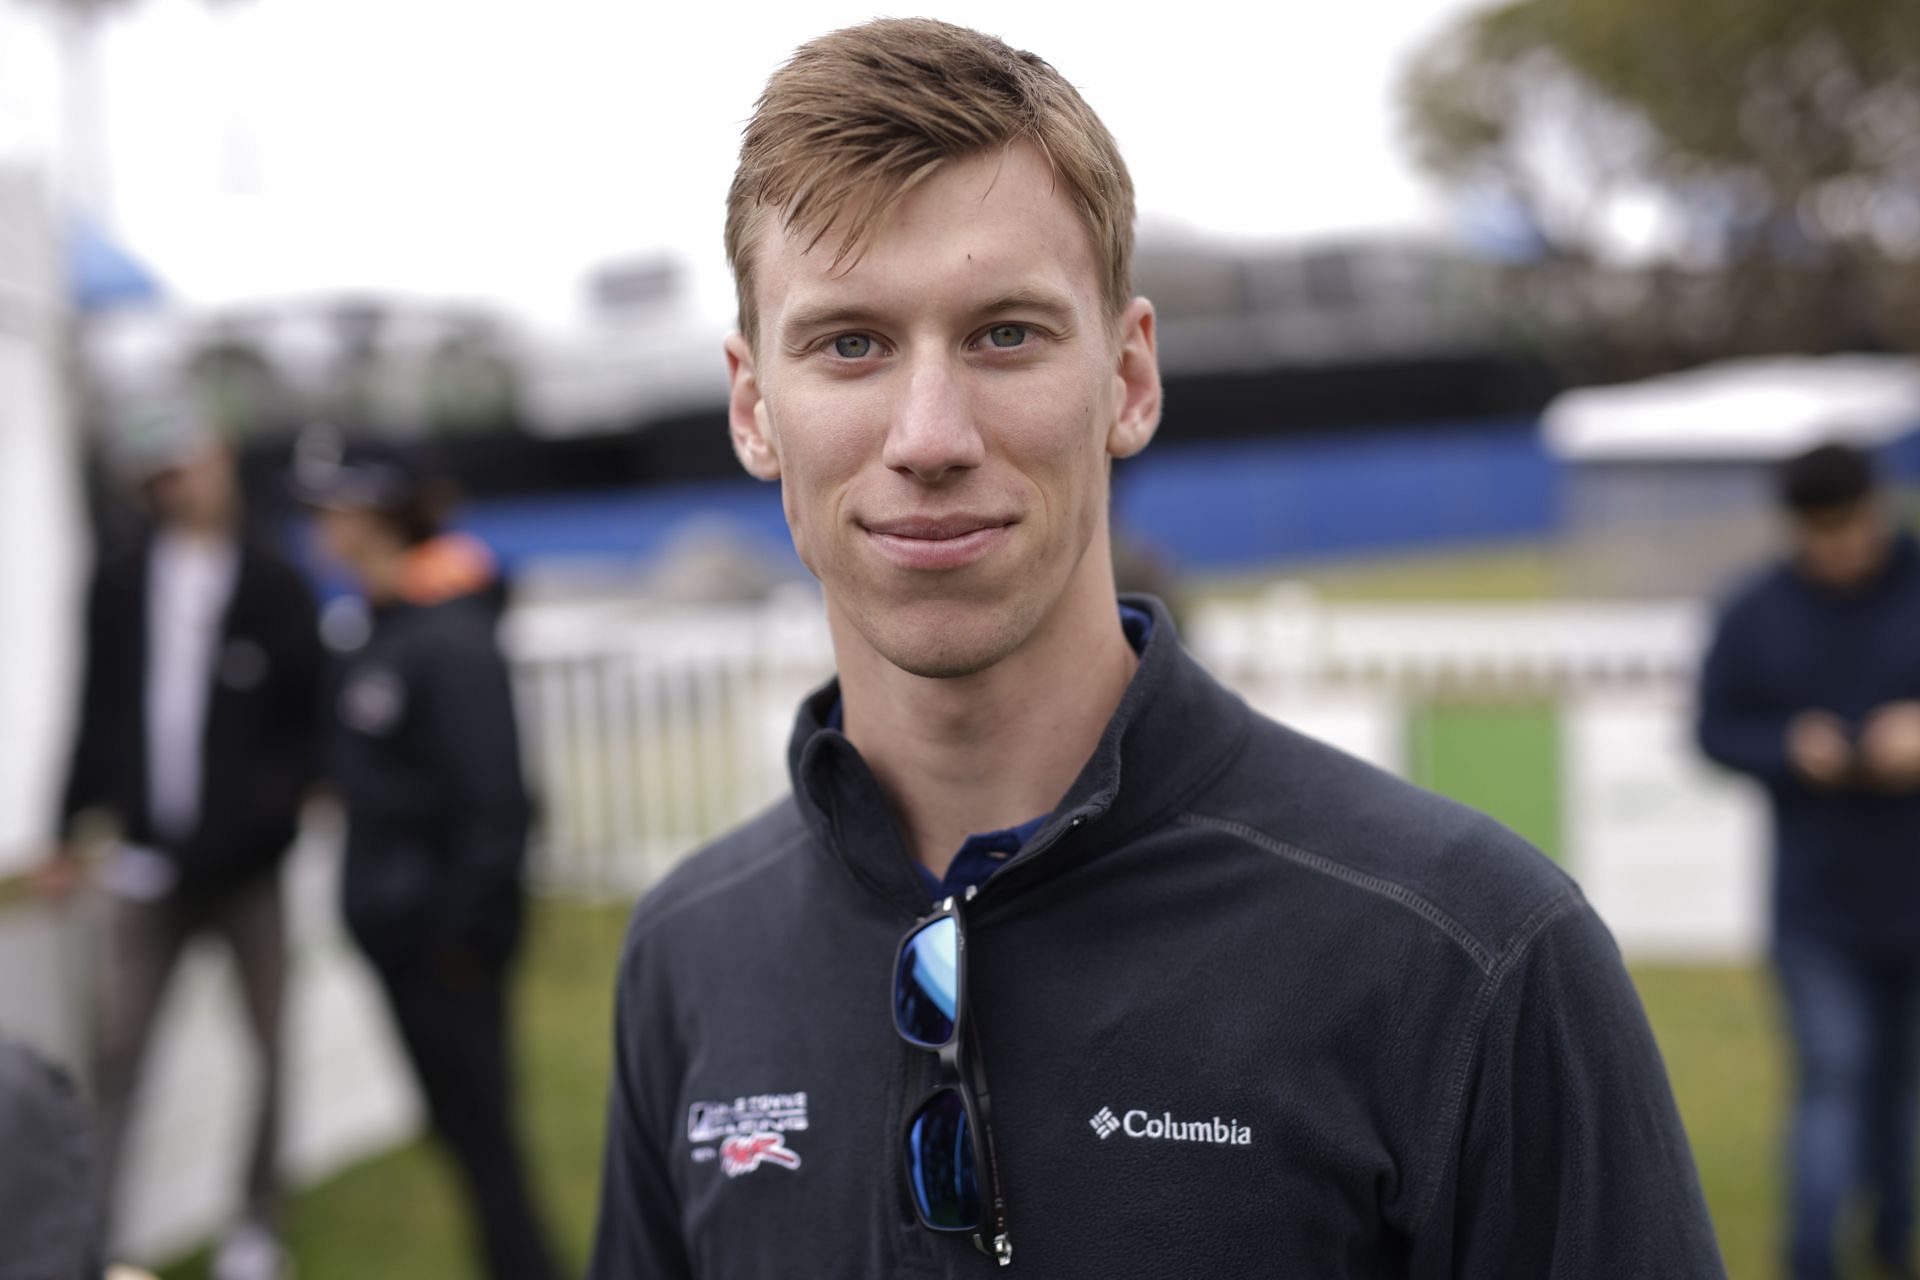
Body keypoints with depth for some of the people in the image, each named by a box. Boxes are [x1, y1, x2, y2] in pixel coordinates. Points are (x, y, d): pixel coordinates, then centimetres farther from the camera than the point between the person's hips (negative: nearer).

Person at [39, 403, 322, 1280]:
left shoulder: (274, 588, -2)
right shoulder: (119, 584, 6)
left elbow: (307, 723, -2)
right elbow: (97, 714, 12)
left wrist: (270, 811, -15)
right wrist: (70, 831, 13)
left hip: (249, 863, -1)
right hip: (151, 860, 2)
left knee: (268, 1045, 5)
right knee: (118, 1049, -2)